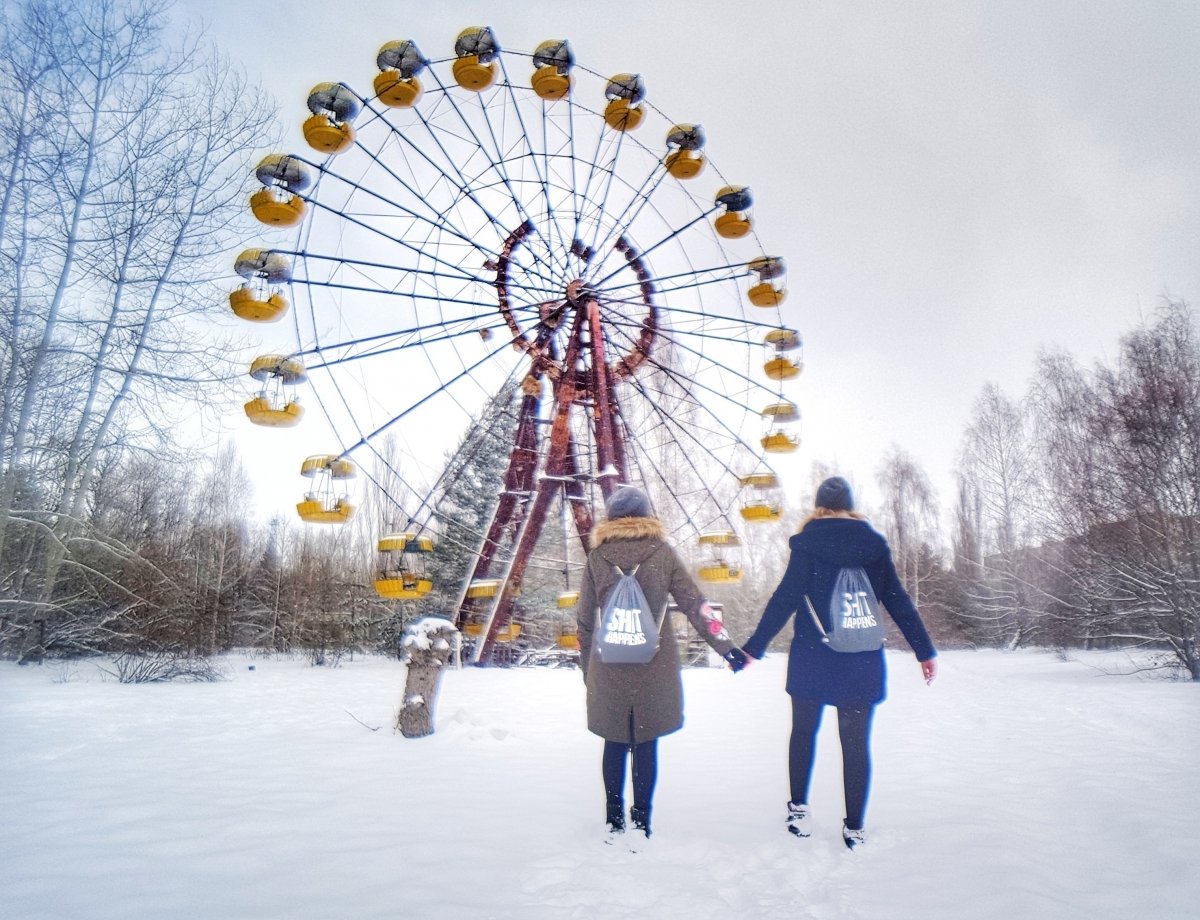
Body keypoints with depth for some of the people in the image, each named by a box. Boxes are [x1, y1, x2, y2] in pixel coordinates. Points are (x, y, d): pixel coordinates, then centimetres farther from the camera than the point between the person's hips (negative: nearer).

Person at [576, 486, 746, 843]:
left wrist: (587, 669, 14)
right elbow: (694, 604, -3)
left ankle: (614, 822, 21)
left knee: (615, 743, 14)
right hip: (655, 667, 0)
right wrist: (727, 647, 3)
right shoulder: (662, 553, -2)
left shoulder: (596, 557, 0)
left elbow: (584, 619, 4)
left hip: (608, 669, 1)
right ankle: (641, 822, 16)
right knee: (646, 744, 10)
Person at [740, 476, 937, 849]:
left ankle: (799, 810, 17)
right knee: (857, 741, 9)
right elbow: (898, 601, 4)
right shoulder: (874, 544, 3)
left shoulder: (808, 542, -5)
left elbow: (785, 598, -11)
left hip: (812, 658, -2)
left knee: (804, 731, 16)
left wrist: (753, 647, -8)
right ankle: (854, 828, 13)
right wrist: (925, 650, 12)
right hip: (862, 662, 2)